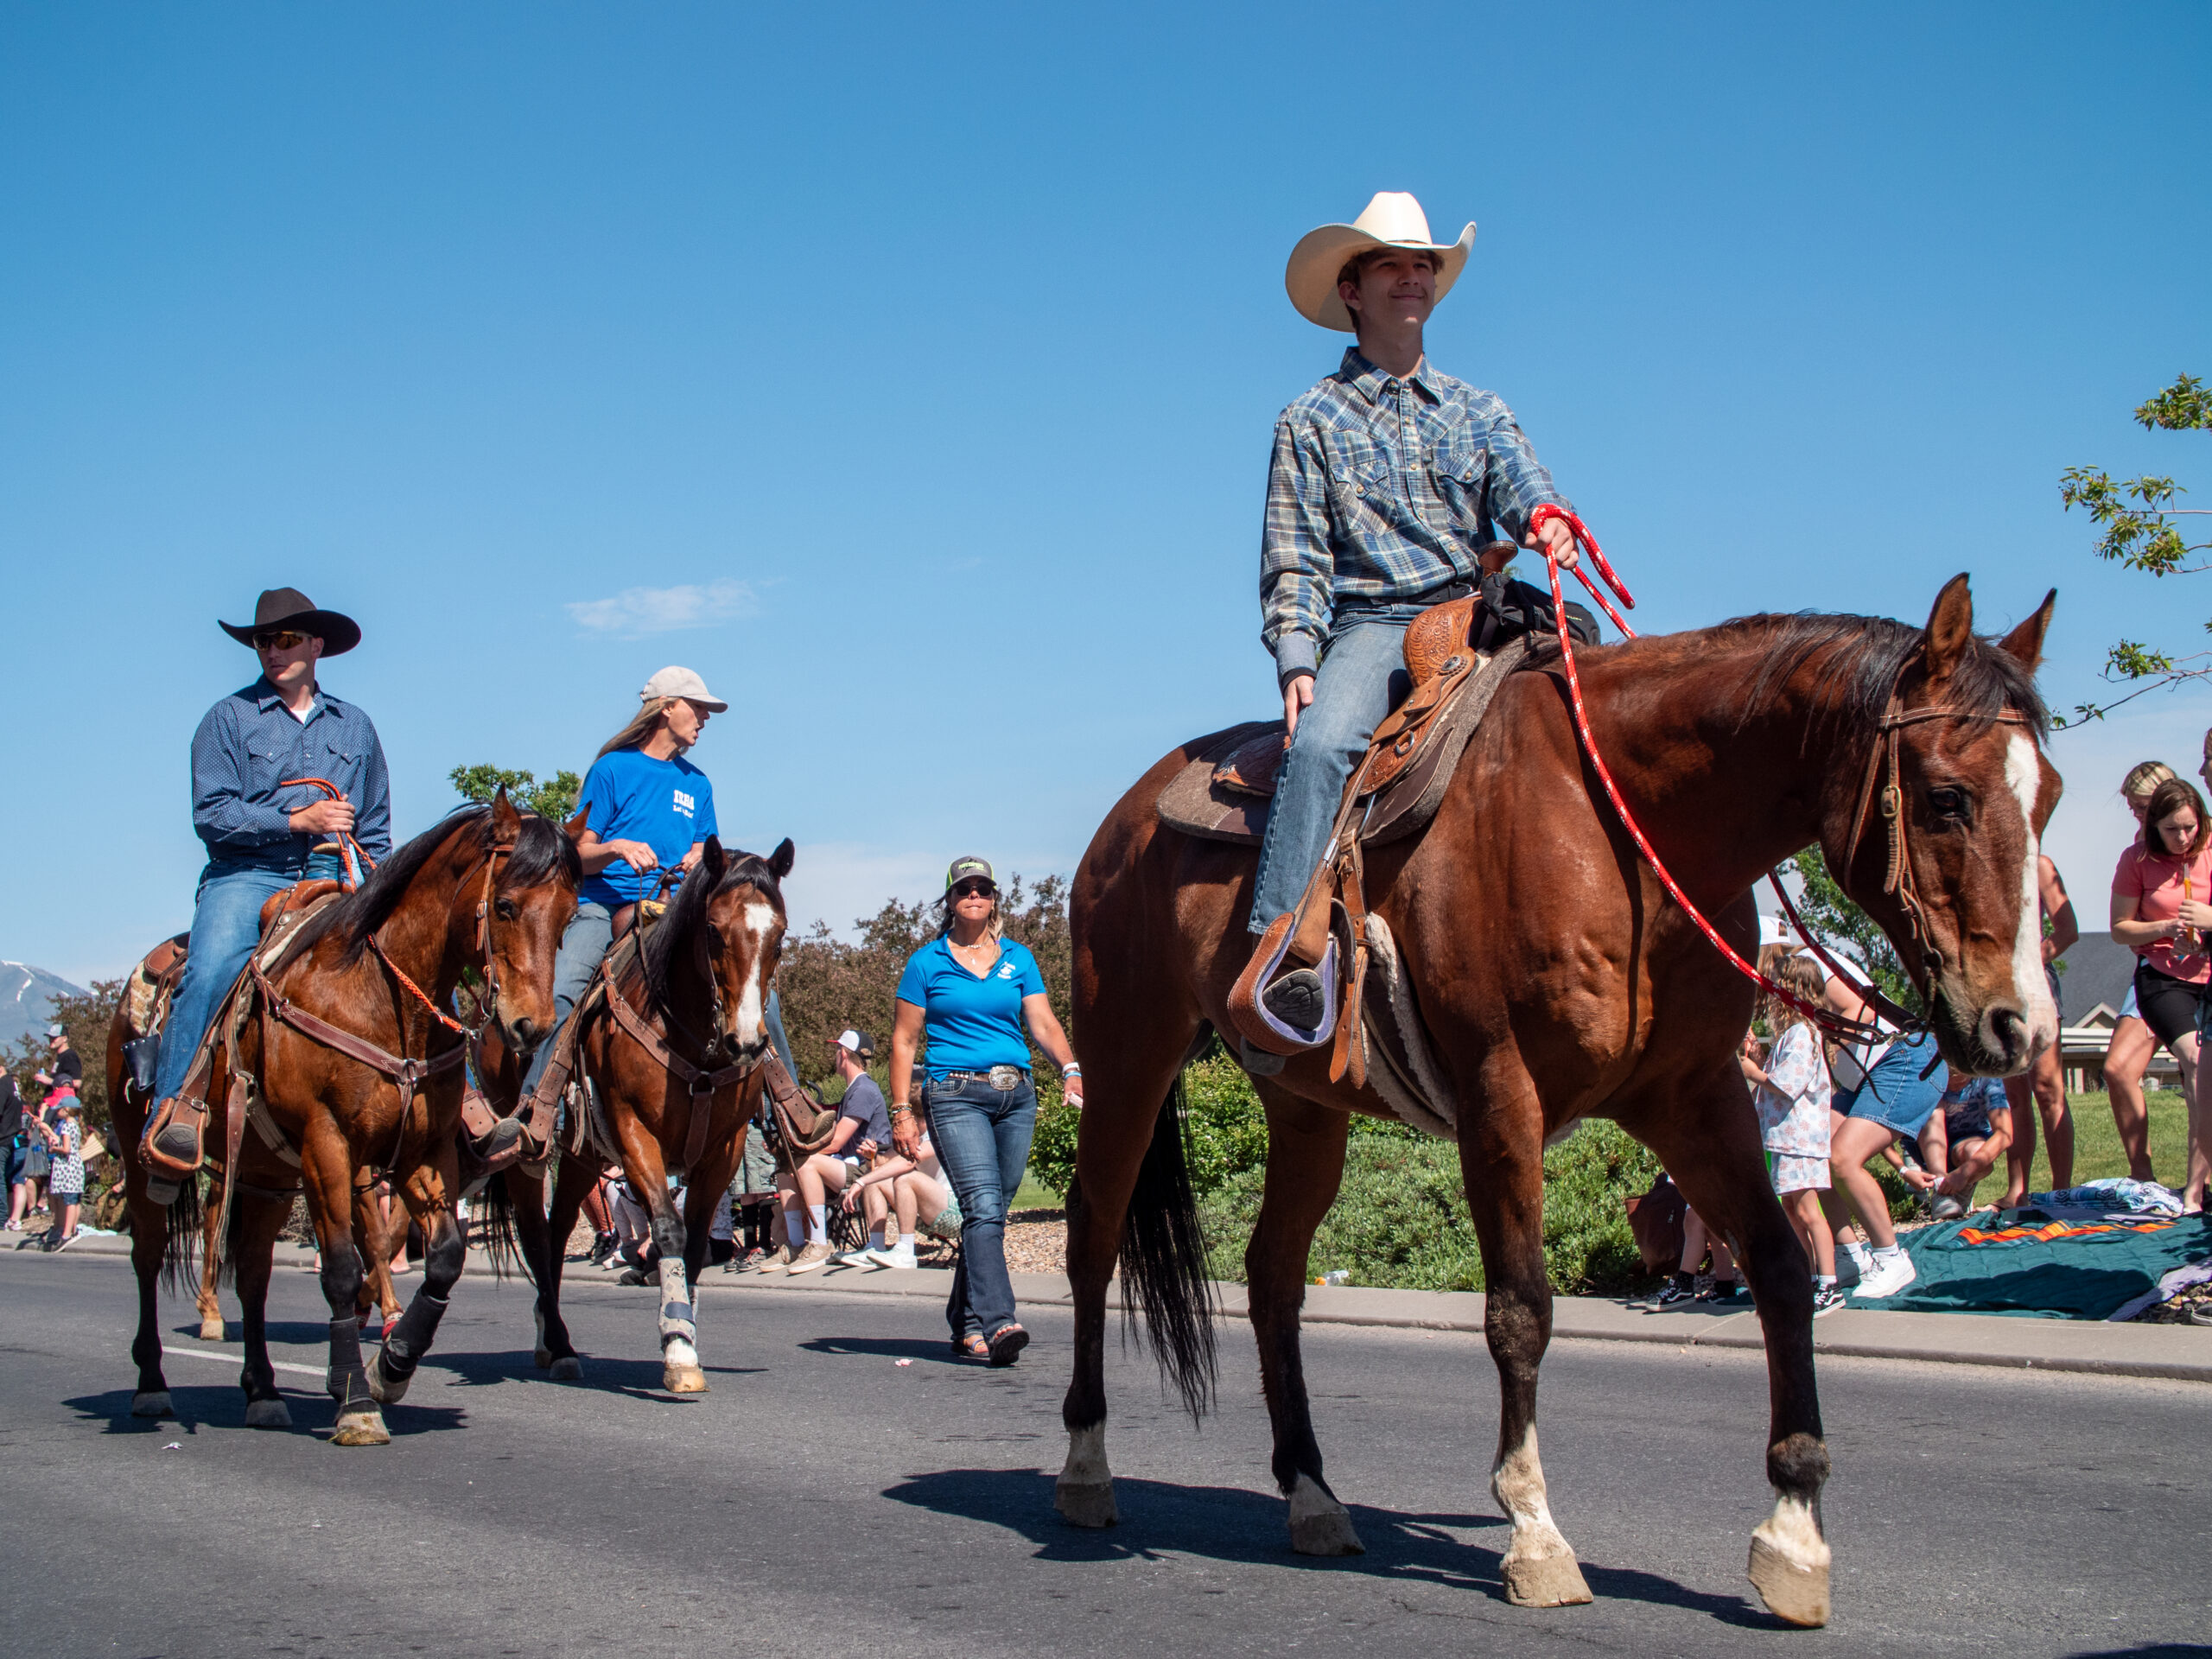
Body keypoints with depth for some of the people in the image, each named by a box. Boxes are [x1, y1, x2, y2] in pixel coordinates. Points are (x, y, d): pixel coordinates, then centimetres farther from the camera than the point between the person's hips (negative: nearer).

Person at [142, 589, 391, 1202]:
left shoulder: (354, 727, 19)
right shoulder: (230, 719, 9)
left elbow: (374, 833, 23)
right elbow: (212, 815, -2)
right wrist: (297, 819, -10)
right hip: (247, 875, -2)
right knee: (210, 972, -31)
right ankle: (174, 1114, -31)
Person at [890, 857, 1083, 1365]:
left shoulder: (1019, 959, 13)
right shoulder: (926, 962, 4)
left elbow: (1043, 1024, 5)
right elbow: (904, 1041, 4)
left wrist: (1070, 1070, -14)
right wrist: (902, 1111, -3)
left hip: (1017, 1095, 4)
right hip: (956, 1095, -4)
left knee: (993, 1212, 8)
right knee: (984, 1208, -18)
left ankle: (966, 1323, 20)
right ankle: (997, 1323, -26)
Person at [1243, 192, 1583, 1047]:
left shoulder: (1479, 412, 22)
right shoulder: (1313, 421, 13)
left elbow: (1522, 488, 5)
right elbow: (1294, 560, 6)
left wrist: (1546, 519, -21)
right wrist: (1297, 658, -10)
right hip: (1370, 624, -3)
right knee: (1320, 745, -34)